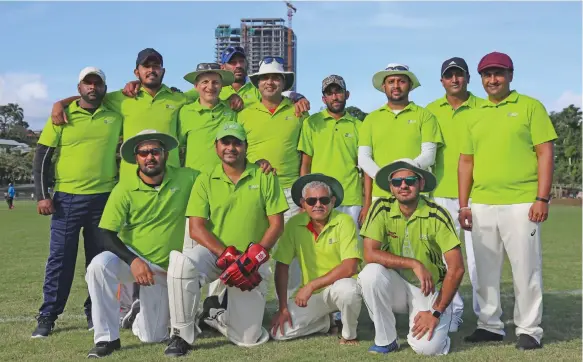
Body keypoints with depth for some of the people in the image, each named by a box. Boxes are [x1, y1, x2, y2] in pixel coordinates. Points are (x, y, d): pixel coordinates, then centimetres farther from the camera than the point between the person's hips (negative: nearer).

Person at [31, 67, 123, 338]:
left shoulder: (116, 118, 5)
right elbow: (41, 156, 2)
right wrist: (42, 195, -5)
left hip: (105, 199, 2)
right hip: (67, 198, -1)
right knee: (60, 259, 1)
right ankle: (47, 317, 10)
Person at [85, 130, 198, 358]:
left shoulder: (186, 179, -9)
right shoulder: (124, 190, -13)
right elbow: (107, 235, -16)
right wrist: (133, 260, -31)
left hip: (165, 268, 1)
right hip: (131, 258, -1)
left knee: (153, 337, 3)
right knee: (99, 265, -35)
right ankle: (107, 338, -20)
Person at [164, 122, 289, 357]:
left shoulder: (264, 176, -2)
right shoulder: (205, 181, 0)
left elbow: (276, 225, -4)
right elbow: (196, 229, -7)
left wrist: (252, 258, -17)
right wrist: (228, 256, -20)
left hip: (253, 262, 0)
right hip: (213, 253, 0)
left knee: (248, 339, -5)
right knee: (181, 262, -34)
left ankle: (216, 316, 29)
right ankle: (181, 335, -15)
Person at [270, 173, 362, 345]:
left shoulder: (344, 222, -15)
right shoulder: (294, 224, -6)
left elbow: (350, 268, -23)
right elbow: (282, 267, -3)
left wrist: (311, 285, -24)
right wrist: (283, 307, -7)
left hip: (340, 287, -3)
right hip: (311, 293, 3)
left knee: (346, 288, -38)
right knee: (280, 332, -15)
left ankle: (349, 335, -6)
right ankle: (326, 321, 13)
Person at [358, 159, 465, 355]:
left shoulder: (437, 215, -15)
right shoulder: (381, 209, -11)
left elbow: (456, 268, -16)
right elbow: (370, 253, -19)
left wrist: (436, 312, -18)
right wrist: (414, 264, -28)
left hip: (430, 290, -2)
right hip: (396, 285, 2)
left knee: (427, 347, -24)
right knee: (370, 273, -30)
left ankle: (437, 330, 15)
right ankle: (385, 340, -8)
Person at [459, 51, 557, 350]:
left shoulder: (530, 107, 2)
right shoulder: (474, 116, 14)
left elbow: (545, 154, -3)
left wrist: (542, 198, -11)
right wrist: (463, 204, 8)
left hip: (521, 203, -4)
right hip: (481, 205, 4)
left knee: (525, 269, 0)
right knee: (485, 270, 9)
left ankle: (529, 330, 11)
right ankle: (489, 325, 21)